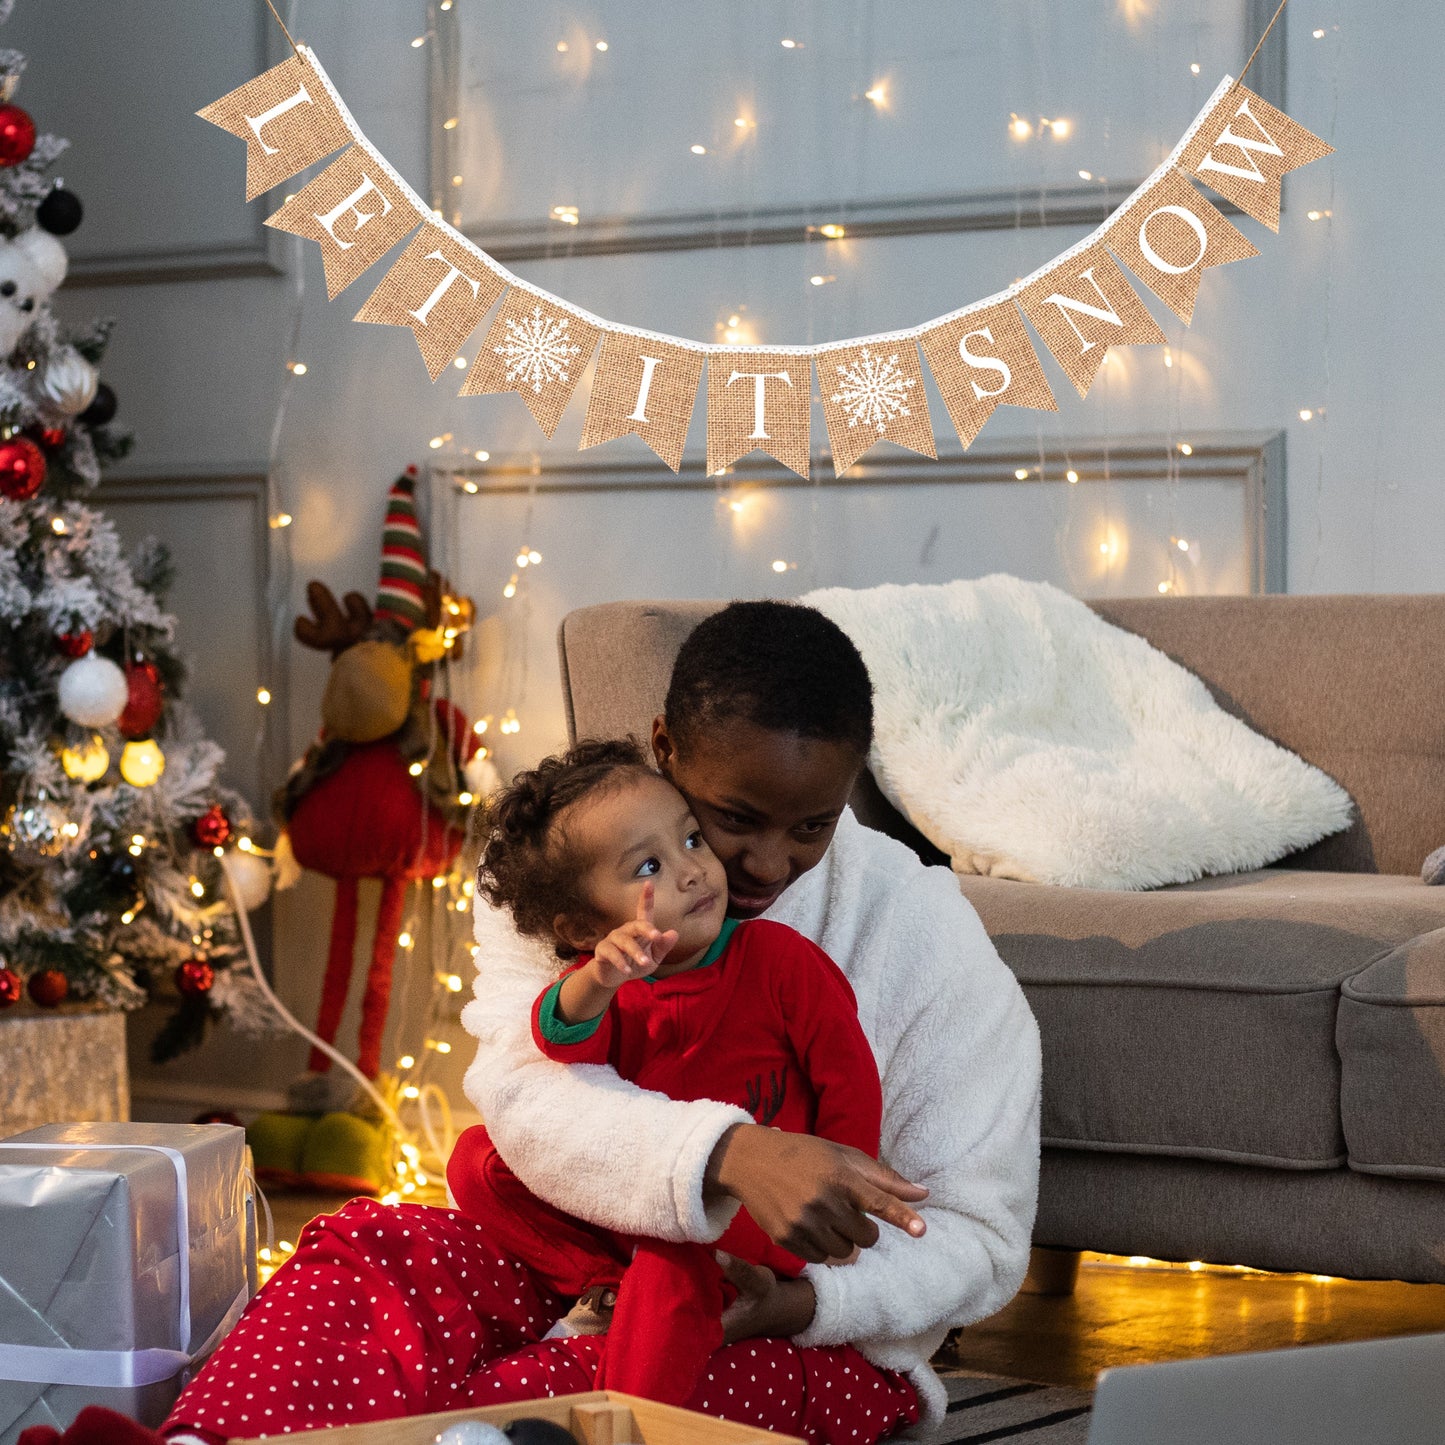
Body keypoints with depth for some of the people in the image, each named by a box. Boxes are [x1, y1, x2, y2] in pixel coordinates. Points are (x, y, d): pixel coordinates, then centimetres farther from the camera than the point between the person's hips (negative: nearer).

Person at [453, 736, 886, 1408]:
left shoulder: (777, 956, -8)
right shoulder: (599, 984, -2)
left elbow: (850, 1081, -5)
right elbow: (562, 1042, -26)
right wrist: (595, 983, -48)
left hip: (750, 1224, -5)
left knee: (672, 1261, -37)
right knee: (476, 1159, -3)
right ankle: (607, 1287, -10)